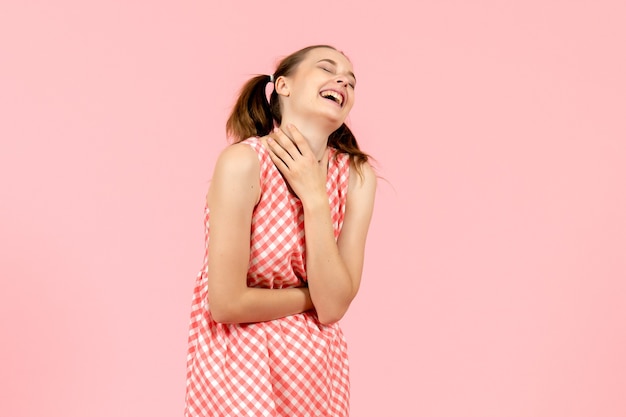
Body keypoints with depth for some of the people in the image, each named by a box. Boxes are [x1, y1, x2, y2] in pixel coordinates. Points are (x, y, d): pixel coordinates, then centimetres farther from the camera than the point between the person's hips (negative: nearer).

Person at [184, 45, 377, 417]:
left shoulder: (357, 175, -9)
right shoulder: (244, 162, -21)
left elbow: (333, 307, -15)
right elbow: (228, 303, -21)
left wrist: (314, 199, -21)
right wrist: (315, 296, -9)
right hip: (239, 364, -4)